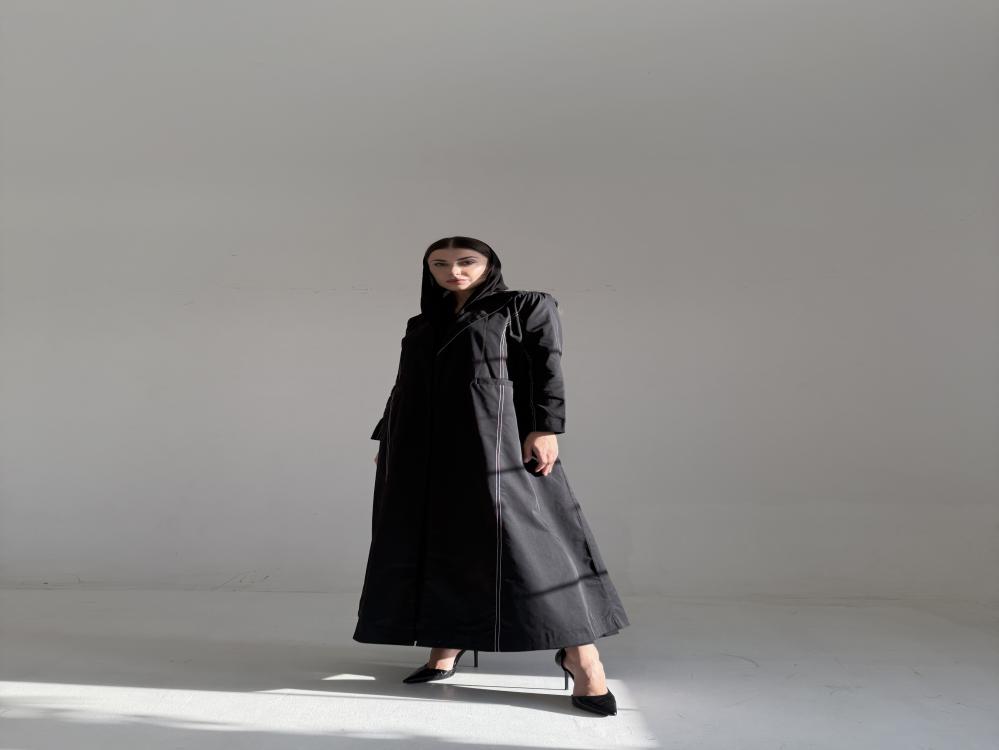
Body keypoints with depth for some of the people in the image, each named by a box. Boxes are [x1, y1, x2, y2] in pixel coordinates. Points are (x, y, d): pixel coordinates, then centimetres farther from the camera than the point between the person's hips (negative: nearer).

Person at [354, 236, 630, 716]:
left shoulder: (526, 306, 6)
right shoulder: (422, 324, 20)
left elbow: (547, 369, -3)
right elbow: (405, 386, 20)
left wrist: (545, 428, -15)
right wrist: (387, 442, 15)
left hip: (492, 438, -6)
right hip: (422, 448, 6)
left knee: (522, 534, -11)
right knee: (436, 540, 4)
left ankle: (581, 656, -6)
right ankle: (446, 648, 14)